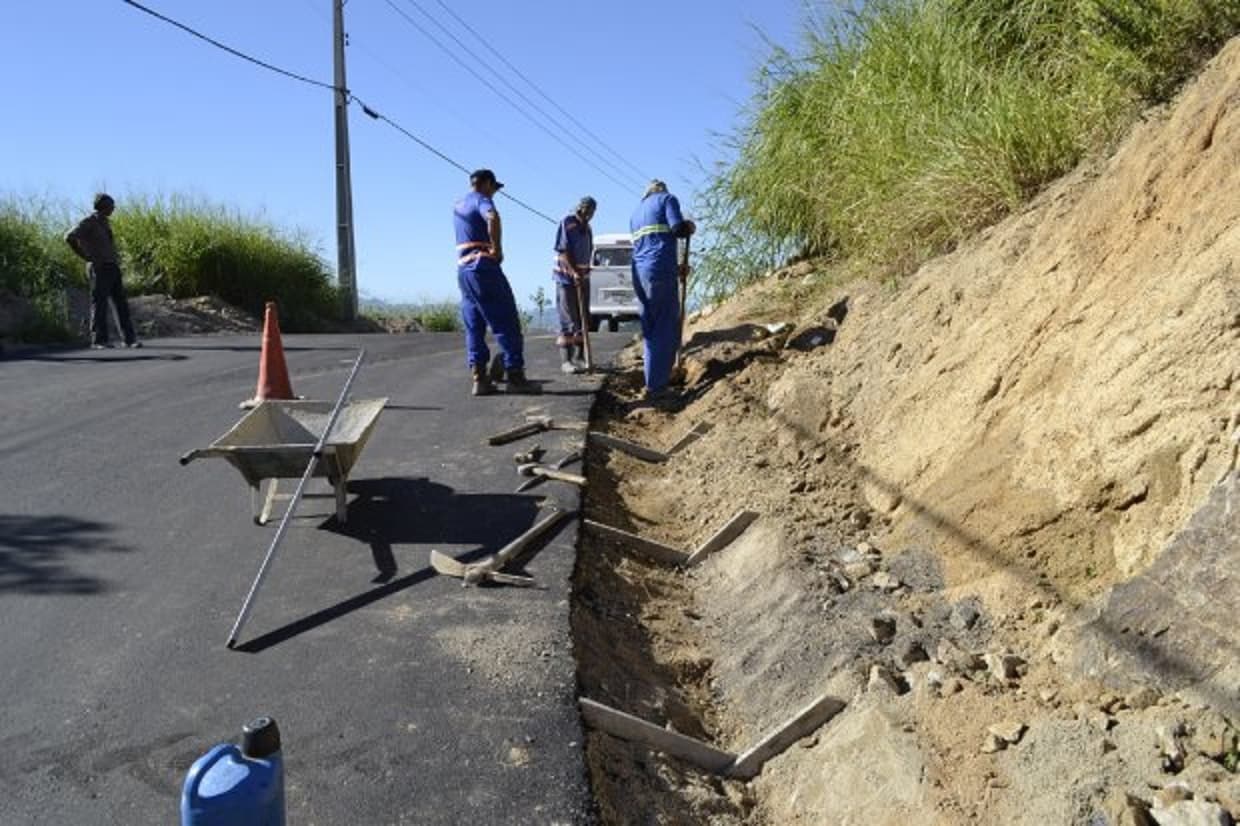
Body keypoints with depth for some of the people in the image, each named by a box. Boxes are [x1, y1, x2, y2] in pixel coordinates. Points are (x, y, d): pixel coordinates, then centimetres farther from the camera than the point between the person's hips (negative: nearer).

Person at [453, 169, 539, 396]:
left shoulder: (458, 206, 21)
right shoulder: (481, 200, -6)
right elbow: (493, 218, -28)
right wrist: (497, 249, -19)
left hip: (463, 269, 9)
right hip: (483, 267, -8)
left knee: (474, 327, 8)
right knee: (507, 323, -4)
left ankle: (479, 378, 4)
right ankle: (515, 377, -5)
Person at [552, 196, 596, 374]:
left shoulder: (587, 228, 13)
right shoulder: (567, 224, -9)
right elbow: (562, 252, -16)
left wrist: (584, 272, 8)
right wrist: (573, 272, -24)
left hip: (582, 277, 7)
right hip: (566, 277, -7)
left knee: (583, 318, 8)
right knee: (568, 320, -8)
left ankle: (579, 357, 15)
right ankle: (566, 360, -6)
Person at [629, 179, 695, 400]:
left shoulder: (636, 212, 28)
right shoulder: (667, 199, 7)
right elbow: (677, 228, -10)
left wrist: (676, 267, 34)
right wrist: (690, 227, 12)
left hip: (639, 274, 7)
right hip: (661, 272, -7)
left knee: (651, 330, 14)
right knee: (666, 330, -5)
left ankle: (654, 382, 16)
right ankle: (656, 386, -9)